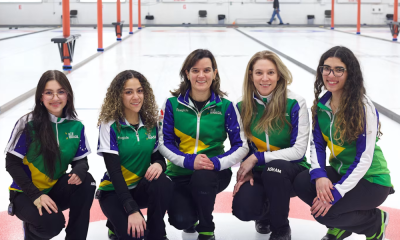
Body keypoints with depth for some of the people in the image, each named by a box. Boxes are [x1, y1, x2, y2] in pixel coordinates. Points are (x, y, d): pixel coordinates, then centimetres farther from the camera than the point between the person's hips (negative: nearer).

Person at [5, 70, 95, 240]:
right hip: (26, 194, -4)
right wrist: (36, 196, -24)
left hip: (55, 190, 4)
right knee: (53, 223, -30)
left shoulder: (76, 126, -3)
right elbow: (12, 164, -14)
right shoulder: (28, 124, -16)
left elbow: (81, 160, 1)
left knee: (86, 181, -24)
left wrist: (79, 171, -25)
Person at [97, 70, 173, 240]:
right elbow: (114, 170, -19)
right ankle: (117, 225, 10)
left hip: (141, 188, 4)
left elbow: (158, 156, 6)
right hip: (114, 192, -4)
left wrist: (159, 164, -22)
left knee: (163, 183, -30)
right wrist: (132, 210, -28)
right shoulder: (110, 125, -14)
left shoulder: (151, 123, 0)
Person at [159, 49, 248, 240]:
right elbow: (164, 143, -4)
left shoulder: (225, 106, -4)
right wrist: (189, 161, -22)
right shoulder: (173, 104, -3)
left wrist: (217, 163, -23)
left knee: (202, 178, -37)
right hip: (180, 173, 1)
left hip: (214, 172, 0)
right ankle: (191, 219, 19)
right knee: (180, 221, -24)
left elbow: (241, 146, -5)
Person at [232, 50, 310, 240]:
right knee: (243, 209, -26)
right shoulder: (243, 106, -1)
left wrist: (257, 158, -19)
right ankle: (266, 214, 16)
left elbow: (299, 150, -17)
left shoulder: (295, 103, -14)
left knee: (274, 169, -38)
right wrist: (246, 170, -12)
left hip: (290, 169, -3)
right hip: (257, 172, 3)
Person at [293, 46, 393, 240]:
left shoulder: (364, 107, -21)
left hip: (371, 181, -6)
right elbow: (317, 144, -1)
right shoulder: (321, 104, -2)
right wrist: (319, 175, -21)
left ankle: (375, 221, 5)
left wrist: (336, 192, -28)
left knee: (323, 211, -25)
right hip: (340, 171, 6)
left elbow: (364, 160, -23)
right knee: (302, 183, -21)